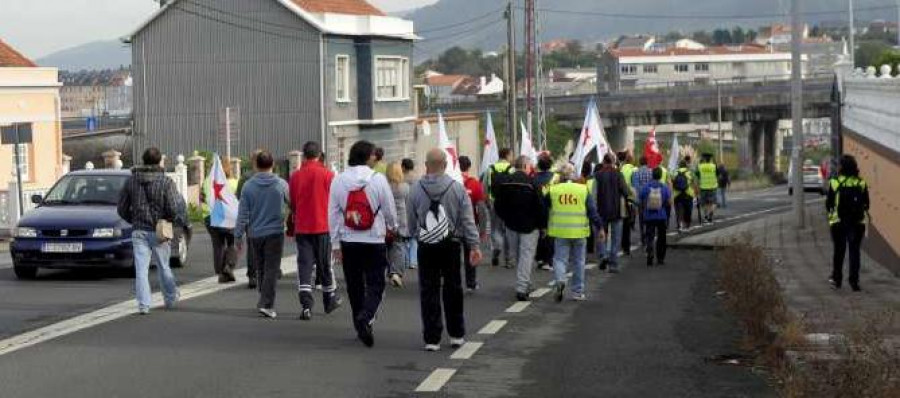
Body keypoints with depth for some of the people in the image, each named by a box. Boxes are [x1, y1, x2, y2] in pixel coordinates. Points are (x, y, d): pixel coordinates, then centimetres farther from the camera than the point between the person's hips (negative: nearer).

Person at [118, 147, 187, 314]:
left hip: (138, 231, 1)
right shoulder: (166, 182, -9)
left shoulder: (131, 181, 3)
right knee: (163, 266, 14)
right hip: (158, 231, -1)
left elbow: (122, 209, 7)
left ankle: (143, 304, -8)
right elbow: (175, 208, -15)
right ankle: (171, 298, 29)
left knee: (141, 268, 0)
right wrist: (179, 223, 4)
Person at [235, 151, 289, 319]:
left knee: (260, 270, 14)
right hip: (275, 233, -2)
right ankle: (266, 303, -14)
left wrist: (238, 236, 4)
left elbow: (243, 214, -2)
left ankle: (266, 302, 23)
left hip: (255, 234, 2)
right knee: (271, 269, -2)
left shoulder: (248, 186, -3)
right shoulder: (281, 185, -4)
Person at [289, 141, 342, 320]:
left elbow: (292, 204, 11)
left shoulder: (295, 176, 1)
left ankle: (306, 304, -15)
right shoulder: (327, 174, -7)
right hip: (323, 226, -1)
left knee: (304, 264, -1)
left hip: (301, 227, 1)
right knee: (325, 264, 12)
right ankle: (330, 300, 27)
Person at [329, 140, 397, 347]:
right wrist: (392, 226, 21)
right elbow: (390, 208, -1)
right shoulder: (378, 179, -9)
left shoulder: (338, 180, 0)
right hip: (374, 241, -3)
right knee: (375, 284, 2)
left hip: (348, 242, 3)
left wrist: (335, 243, 8)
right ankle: (365, 317, -22)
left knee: (354, 286, 14)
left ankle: (361, 326, 21)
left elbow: (333, 214, 2)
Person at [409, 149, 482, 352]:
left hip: (426, 247, 0)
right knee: (453, 289, 12)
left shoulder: (416, 190, -4)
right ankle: (456, 335, 19)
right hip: (451, 245, 0)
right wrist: (474, 246, -1)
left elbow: (411, 222, 5)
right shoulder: (457, 188, -5)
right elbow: (468, 220, -4)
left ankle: (432, 339, 3)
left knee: (429, 291, 4)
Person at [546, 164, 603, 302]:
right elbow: (592, 211, 0)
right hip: (579, 232, 0)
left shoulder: (553, 190, 2)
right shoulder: (584, 190, 1)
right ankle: (578, 292, 14)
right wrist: (599, 227, 7)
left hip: (560, 232, 0)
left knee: (560, 258, 5)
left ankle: (560, 280, -23)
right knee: (578, 262, 10)